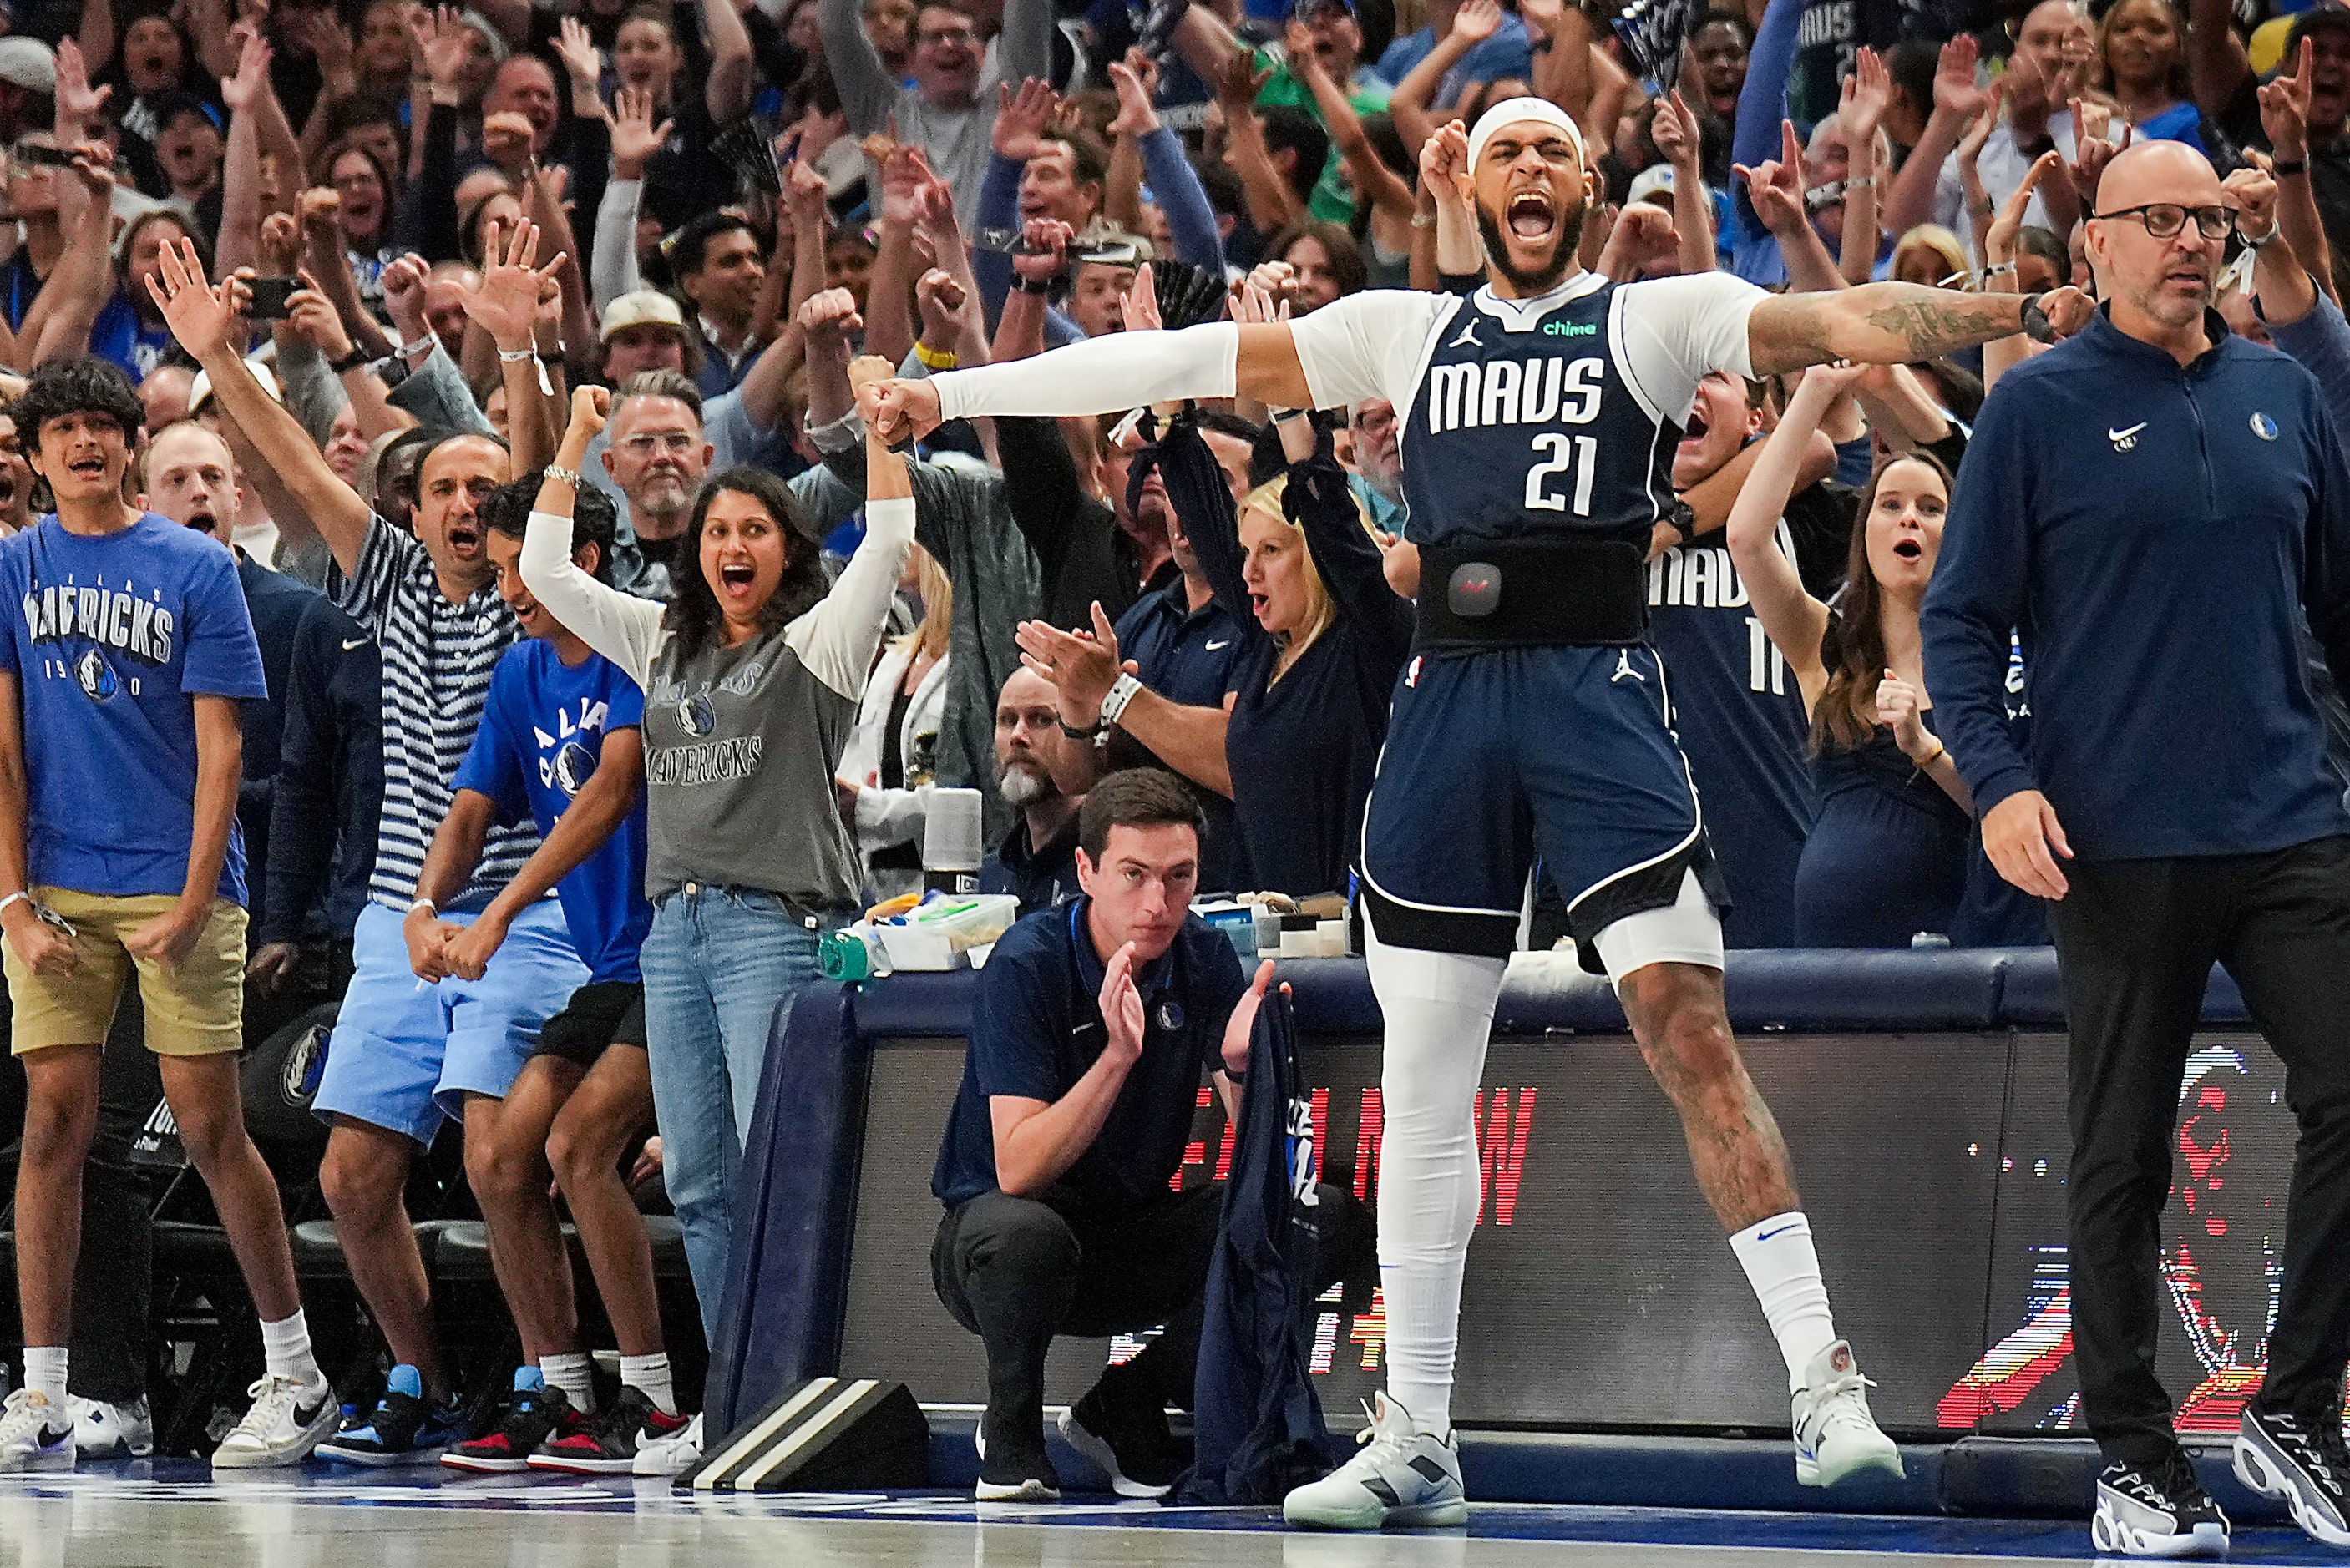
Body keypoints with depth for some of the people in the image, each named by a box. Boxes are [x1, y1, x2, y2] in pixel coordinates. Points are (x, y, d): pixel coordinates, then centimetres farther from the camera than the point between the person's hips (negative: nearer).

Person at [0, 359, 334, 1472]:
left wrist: (193, 902, -9)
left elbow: (220, 749, -1)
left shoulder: (196, 569, 2)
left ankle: (297, 1377, 9)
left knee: (208, 1124, -3)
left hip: (177, 881, -2)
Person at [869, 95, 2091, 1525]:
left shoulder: (1651, 318, 7)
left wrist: (2015, 312, -22)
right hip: (1447, 697, 4)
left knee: (1689, 1030, -15)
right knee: (1423, 1081, 6)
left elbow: (1834, 326, -6)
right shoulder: (1408, 334, 17)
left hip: (1597, 686, -4)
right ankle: (1416, 1443, 13)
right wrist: (954, 392, 17)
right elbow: (1191, 362, 17)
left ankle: (1825, 1382, -15)